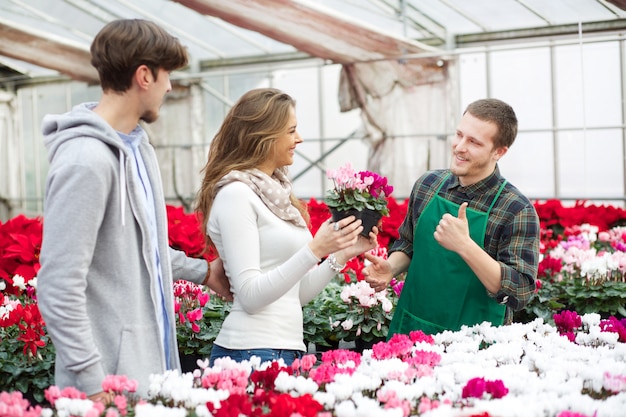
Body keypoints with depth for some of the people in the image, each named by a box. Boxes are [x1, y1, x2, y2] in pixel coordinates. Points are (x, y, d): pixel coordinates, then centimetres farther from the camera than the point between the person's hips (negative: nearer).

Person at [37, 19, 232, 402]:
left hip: (152, 363, 9)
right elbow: (59, 290, -21)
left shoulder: (139, 144, 9)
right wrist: (94, 384, -22)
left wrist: (203, 271, 29)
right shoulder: (86, 160, -19)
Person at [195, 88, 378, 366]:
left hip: (289, 349, 8)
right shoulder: (235, 194, -10)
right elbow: (250, 295, -17)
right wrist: (314, 250, -23)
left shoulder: (276, 193, 15)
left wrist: (343, 254, 5)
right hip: (252, 351, -8)